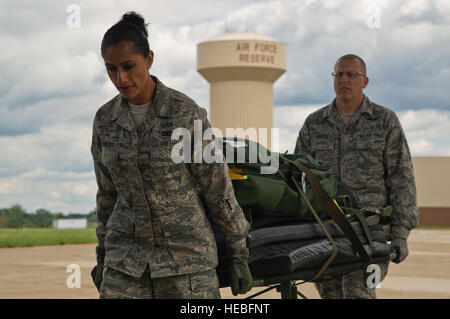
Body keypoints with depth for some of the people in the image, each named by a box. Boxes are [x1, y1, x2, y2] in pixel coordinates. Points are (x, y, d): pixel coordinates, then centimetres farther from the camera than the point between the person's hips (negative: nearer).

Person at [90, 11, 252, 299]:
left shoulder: (186, 112, -10)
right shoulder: (105, 120, 3)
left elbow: (218, 187, -5)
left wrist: (239, 252, -2)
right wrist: (103, 254, 17)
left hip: (186, 251, -3)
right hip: (126, 257, 4)